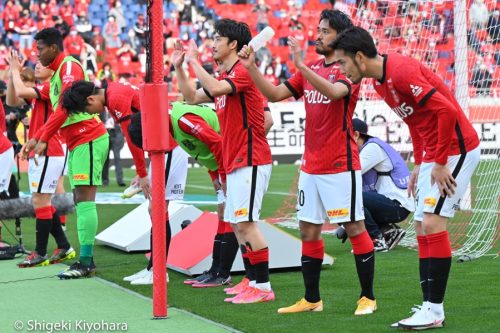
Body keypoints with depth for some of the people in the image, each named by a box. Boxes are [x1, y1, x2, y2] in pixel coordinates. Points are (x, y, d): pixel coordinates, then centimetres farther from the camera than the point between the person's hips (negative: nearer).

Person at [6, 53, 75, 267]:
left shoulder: (50, 86, -12)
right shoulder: (39, 90, 17)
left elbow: (21, 91, -24)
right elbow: (12, 101, 18)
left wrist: (15, 70, -7)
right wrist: (13, 73, 8)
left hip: (47, 154, -10)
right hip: (37, 154, 10)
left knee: (40, 201, -8)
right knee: (42, 202, 12)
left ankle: (40, 254, -5)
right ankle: (64, 247, 18)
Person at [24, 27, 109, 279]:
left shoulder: (69, 66, -10)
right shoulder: (57, 72, 19)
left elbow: (65, 107, -20)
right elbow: (57, 112, 23)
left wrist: (43, 139, -20)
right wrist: (36, 137, 15)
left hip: (88, 139, -10)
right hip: (76, 143, 10)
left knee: (84, 198, -13)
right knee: (79, 201, 9)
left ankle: (86, 262, -16)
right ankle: (86, 260, 11)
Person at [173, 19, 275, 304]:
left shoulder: (242, 71, -12)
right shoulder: (225, 78, 19)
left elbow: (215, 88, -29)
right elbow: (192, 97, 26)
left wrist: (194, 62, -15)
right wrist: (179, 66, 19)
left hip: (250, 160, -10)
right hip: (235, 162, 10)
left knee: (246, 222, -13)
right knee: (238, 224, 12)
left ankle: (263, 287, -12)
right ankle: (252, 281, 18)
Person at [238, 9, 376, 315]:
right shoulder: (311, 69, 14)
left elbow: (334, 91, -29)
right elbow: (275, 94, 12)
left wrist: (302, 66, -36)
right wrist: (251, 67, 1)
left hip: (341, 164, -8)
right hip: (311, 164, 8)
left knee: (355, 227, -3)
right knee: (309, 230, 9)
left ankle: (368, 297, 4)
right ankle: (312, 299, 16)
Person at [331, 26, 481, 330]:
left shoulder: (401, 72, -22)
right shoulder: (380, 81, 8)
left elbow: (446, 110, -26)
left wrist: (440, 163, -21)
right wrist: (420, 164, 13)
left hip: (457, 148, -10)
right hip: (433, 154, 10)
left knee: (433, 222, -13)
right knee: (422, 227, 7)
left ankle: (434, 311, -9)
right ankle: (430, 307, 9)